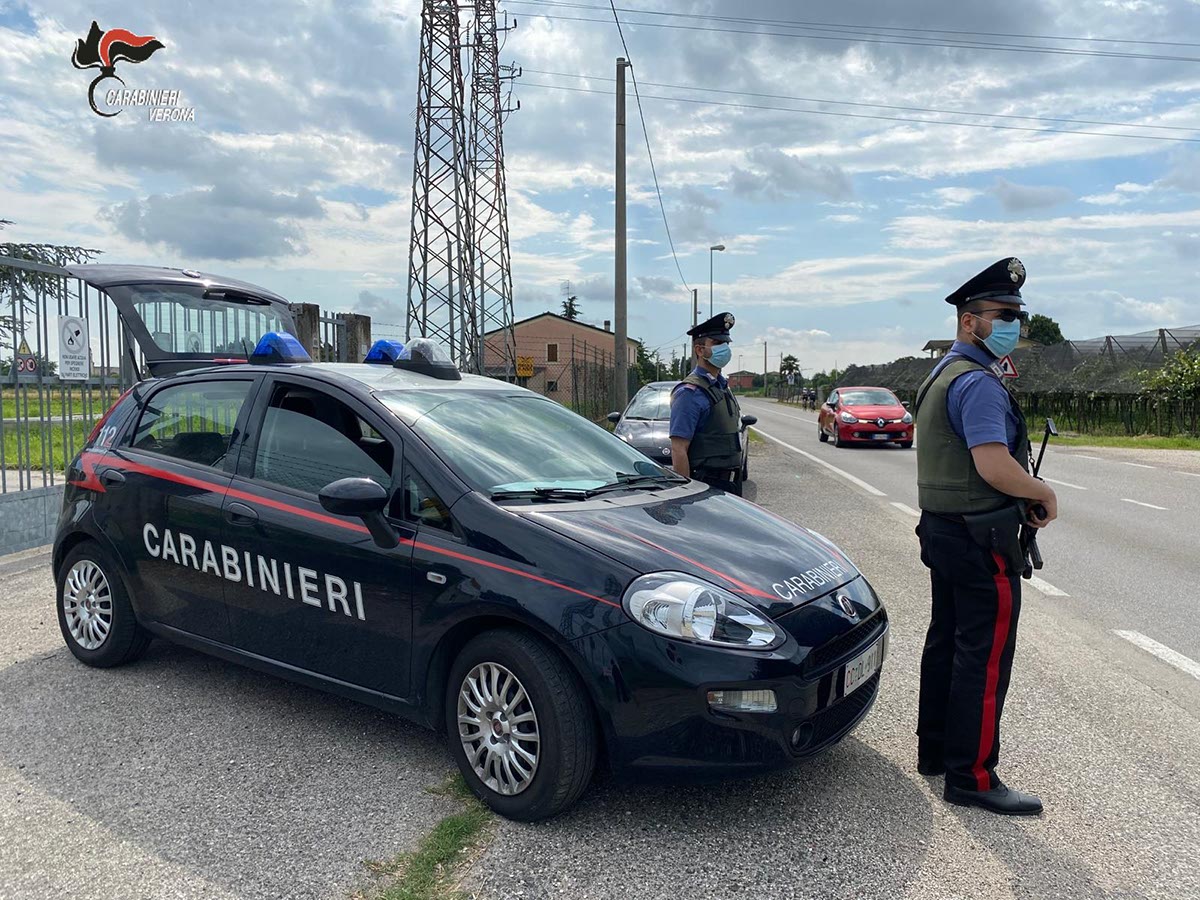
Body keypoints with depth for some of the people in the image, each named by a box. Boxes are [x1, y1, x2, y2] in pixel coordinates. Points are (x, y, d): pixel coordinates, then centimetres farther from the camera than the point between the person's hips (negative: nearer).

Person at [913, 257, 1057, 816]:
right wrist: (1044, 494, -11)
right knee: (984, 657, -1)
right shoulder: (978, 382, -18)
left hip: (944, 530, 10)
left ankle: (935, 750, 30)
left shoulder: (942, 375, 15)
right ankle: (971, 777, 9)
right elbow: (994, 466, -29)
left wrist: (1025, 494, 12)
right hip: (982, 540, -10)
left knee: (946, 642, 17)